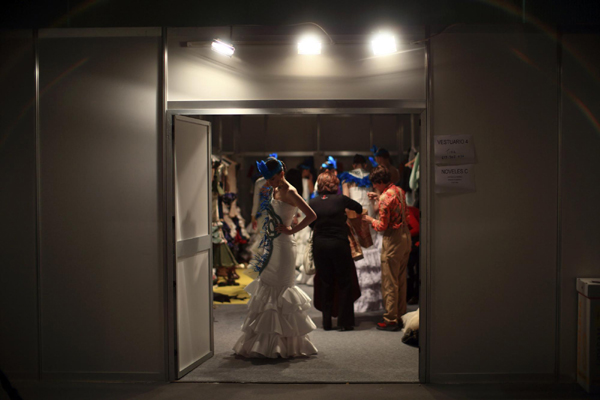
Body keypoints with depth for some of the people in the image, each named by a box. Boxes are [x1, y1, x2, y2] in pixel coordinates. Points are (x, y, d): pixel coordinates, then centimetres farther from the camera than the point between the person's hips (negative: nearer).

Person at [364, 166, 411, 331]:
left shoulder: (385, 198, -19)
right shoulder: (399, 190, 6)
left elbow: (383, 226, -16)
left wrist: (370, 219, 1)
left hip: (393, 240, -9)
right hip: (406, 237, 9)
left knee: (389, 282, 0)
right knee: (401, 279, 16)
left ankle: (391, 320, 5)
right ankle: (401, 316, 25)